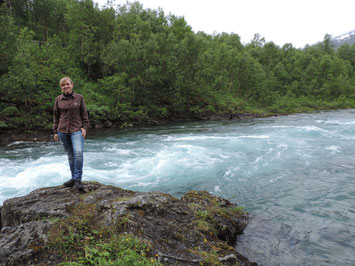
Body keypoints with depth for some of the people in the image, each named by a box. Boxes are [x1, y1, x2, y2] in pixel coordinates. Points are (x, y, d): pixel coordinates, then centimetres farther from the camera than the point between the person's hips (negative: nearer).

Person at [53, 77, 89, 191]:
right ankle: (73, 178, 19)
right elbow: (56, 116, 11)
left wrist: (84, 127, -3)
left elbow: (84, 114, 6)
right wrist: (55, 131, 9)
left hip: (77, 130, -2)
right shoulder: (58, 99, 6)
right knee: (70, 155, 7)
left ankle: (77, 179, -10)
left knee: (78, 152, -18)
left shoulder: (79, 98, 3)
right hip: (63, 131, 2)